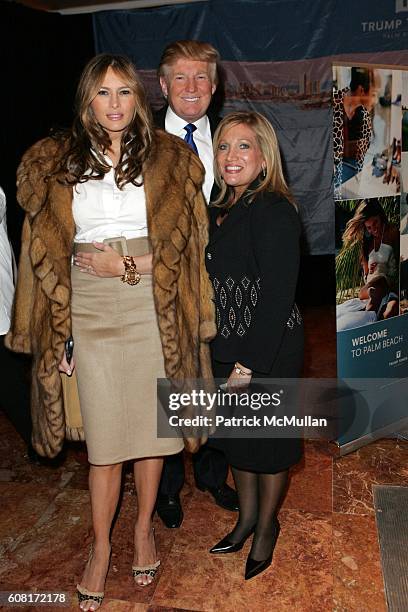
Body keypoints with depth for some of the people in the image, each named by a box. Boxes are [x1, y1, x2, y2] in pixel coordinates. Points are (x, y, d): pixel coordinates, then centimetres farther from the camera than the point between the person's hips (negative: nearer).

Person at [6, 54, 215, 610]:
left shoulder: (170, 158, 5)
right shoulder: (56, 163, 6)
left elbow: (185, 242, 1)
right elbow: (47, 253, 4)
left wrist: (124, 263, -10)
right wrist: (58, 332, 0)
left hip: (153, 307, 0)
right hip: (91, 309, 0)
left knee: (151, 421, 9)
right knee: (103, 434, 5)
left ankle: (144, 527, 32)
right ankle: (101, 545, 26)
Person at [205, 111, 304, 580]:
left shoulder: (274, 211, -17)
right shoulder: (219, 212, 7)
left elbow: (277, 296, -21)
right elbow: (215, 286, 11)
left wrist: (248, 365, -20)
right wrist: (226, 359, 7)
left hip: (269, 351, -7)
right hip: (225, 348, 7)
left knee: (267, 440, 11)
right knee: (236, 435, 19)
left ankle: (266, 526, 35)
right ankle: (246, 517, 41)